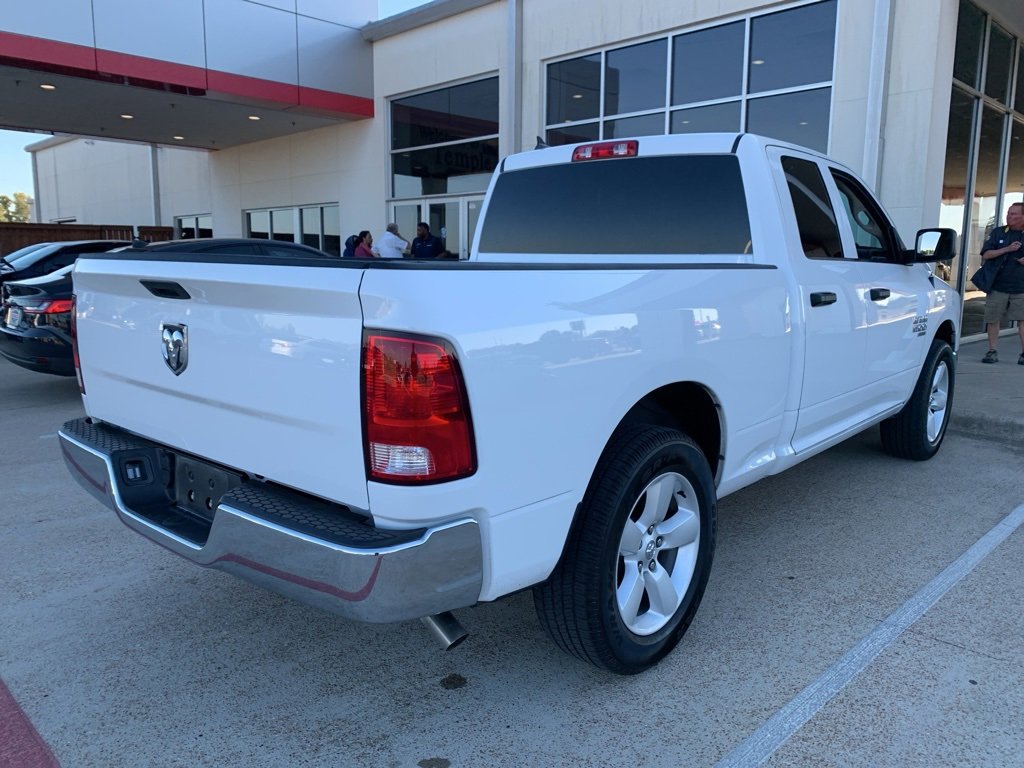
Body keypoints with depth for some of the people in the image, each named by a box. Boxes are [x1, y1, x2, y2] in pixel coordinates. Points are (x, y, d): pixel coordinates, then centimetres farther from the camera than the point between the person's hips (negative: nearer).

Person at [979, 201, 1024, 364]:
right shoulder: (998, 232, 6)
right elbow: (985, 254, -3)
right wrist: (1007, 249, -16)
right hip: (998, 285, 0)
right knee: (993, 319, 2)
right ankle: (992, 351, 12)